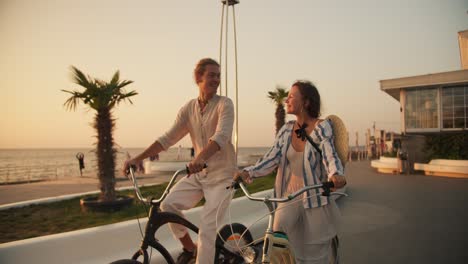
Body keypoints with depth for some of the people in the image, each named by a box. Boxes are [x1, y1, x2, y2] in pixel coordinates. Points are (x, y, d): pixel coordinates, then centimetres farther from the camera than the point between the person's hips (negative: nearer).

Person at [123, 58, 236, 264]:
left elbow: (221, 136, -28)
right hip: (198, 173, 5)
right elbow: (168, 138, 2)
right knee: (168, 204, -10)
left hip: (221, 175, -5)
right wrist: (137, 159, -6)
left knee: (207, 228, -12)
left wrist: (200, 158, -47)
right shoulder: (189, 108, 2)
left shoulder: (224, 104, -12)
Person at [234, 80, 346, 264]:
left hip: (315, 200, -3)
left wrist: (336, 175, -42)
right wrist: (248, 172, -21)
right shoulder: (286, 130, 3)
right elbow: (272, 158, -4)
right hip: (289, 197, 3)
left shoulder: (322, 127, -7)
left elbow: (330, 155, -20)